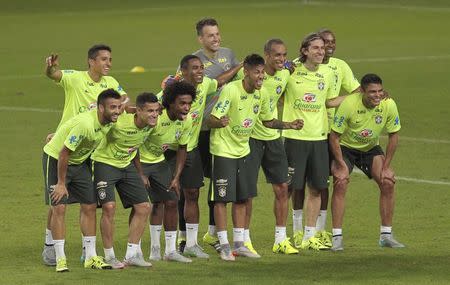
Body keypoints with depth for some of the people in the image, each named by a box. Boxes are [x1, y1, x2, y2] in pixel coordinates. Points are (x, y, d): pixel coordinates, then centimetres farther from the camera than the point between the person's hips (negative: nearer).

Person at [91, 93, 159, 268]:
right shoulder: (119, 123, -32)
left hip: (127, 165, 7)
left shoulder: (150, 125, -9)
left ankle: (132, 254, 12)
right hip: (104, 163, -7)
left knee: (143, 207, 2)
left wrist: (140, 174, 15)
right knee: (109, 206, -18)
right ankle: (109, 257, -5)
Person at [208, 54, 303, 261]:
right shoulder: (231, 90, -20)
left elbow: (268, 121, 16)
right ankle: (224, 246, 1)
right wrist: (221, 122, -45)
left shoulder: (260, 94, 1)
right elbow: (212, 120, -23)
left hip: (243, 151, 7)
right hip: (223, 150, -7)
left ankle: (239, 244, 15)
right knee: (222, 198, -5)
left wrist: (289, 125, 2)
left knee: (242, 198, 8)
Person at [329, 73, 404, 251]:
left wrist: (386, 166, -9)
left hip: (371, 148, 3)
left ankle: (386, 235, 2)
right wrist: (342, 166, -24)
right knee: (341, 183, -23)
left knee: (388, 183, -11)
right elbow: (334, 137, -21)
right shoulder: (349, 104, -30)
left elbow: (393, 136, -6)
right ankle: (337, 237, -17)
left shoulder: (389, 105, -20)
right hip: (345, 148, -3)